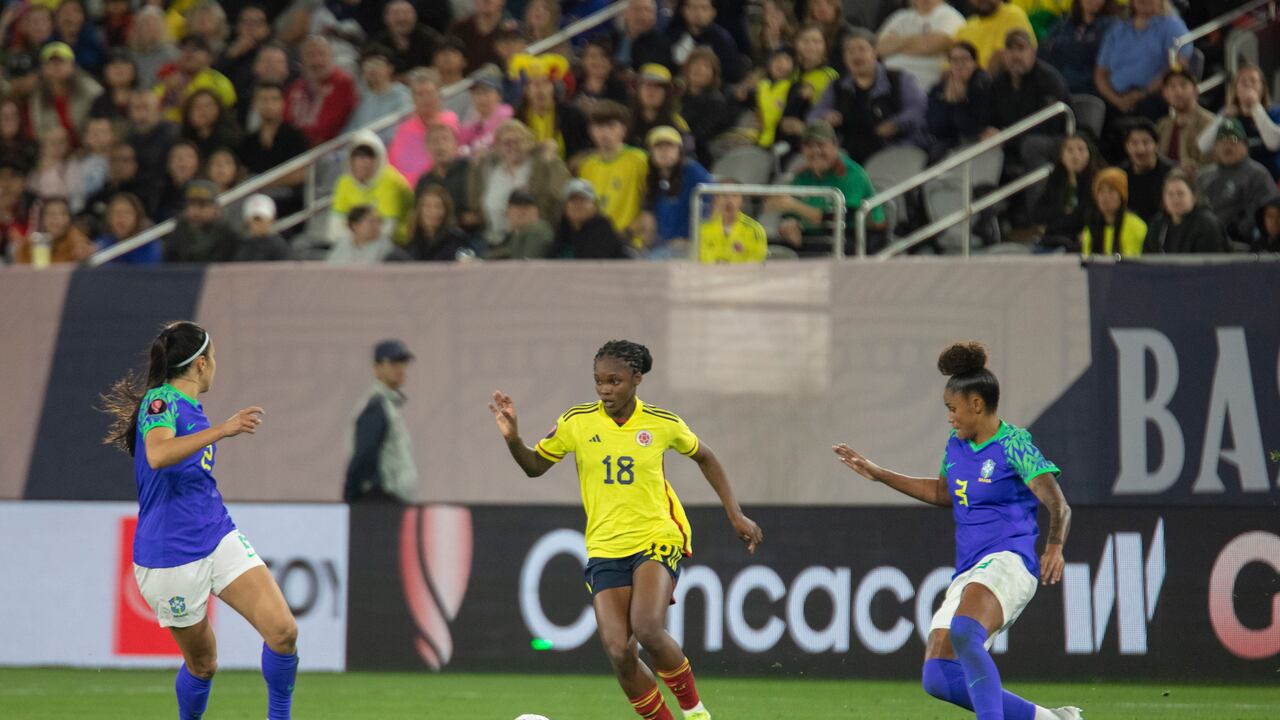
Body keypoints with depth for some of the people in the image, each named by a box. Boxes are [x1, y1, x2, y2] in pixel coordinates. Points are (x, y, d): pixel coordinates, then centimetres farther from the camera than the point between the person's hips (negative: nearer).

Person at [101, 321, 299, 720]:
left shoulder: (192, 409, 12)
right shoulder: (161, 401, -15)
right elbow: (158, 455, -37)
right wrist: (221, 430, -42)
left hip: (219, 538, 7)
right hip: (171, 557, -7)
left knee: (283, 630, -13)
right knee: (202, 664, 4)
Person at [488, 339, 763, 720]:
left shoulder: (663, 424, -2)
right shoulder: (577, 423, -1)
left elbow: (704, 458, 15)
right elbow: (535, 466, 9)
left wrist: (736, 515, 12)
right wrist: (513, 439, -12)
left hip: (657, 541, -2)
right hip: (604, 549, 2)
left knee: (647, 629, -27)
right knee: (619, 652, -12)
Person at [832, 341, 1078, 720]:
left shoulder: (1014, 444, -8)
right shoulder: (956, 446, 16)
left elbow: (1058, 506, -16)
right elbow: (942, 493, 35)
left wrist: (1054, 547, -35)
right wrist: (877, 473, 34)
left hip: (1007, 563, -9)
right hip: (968, 573, 9)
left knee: (963, 633, -38)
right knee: (939, 679, -2)